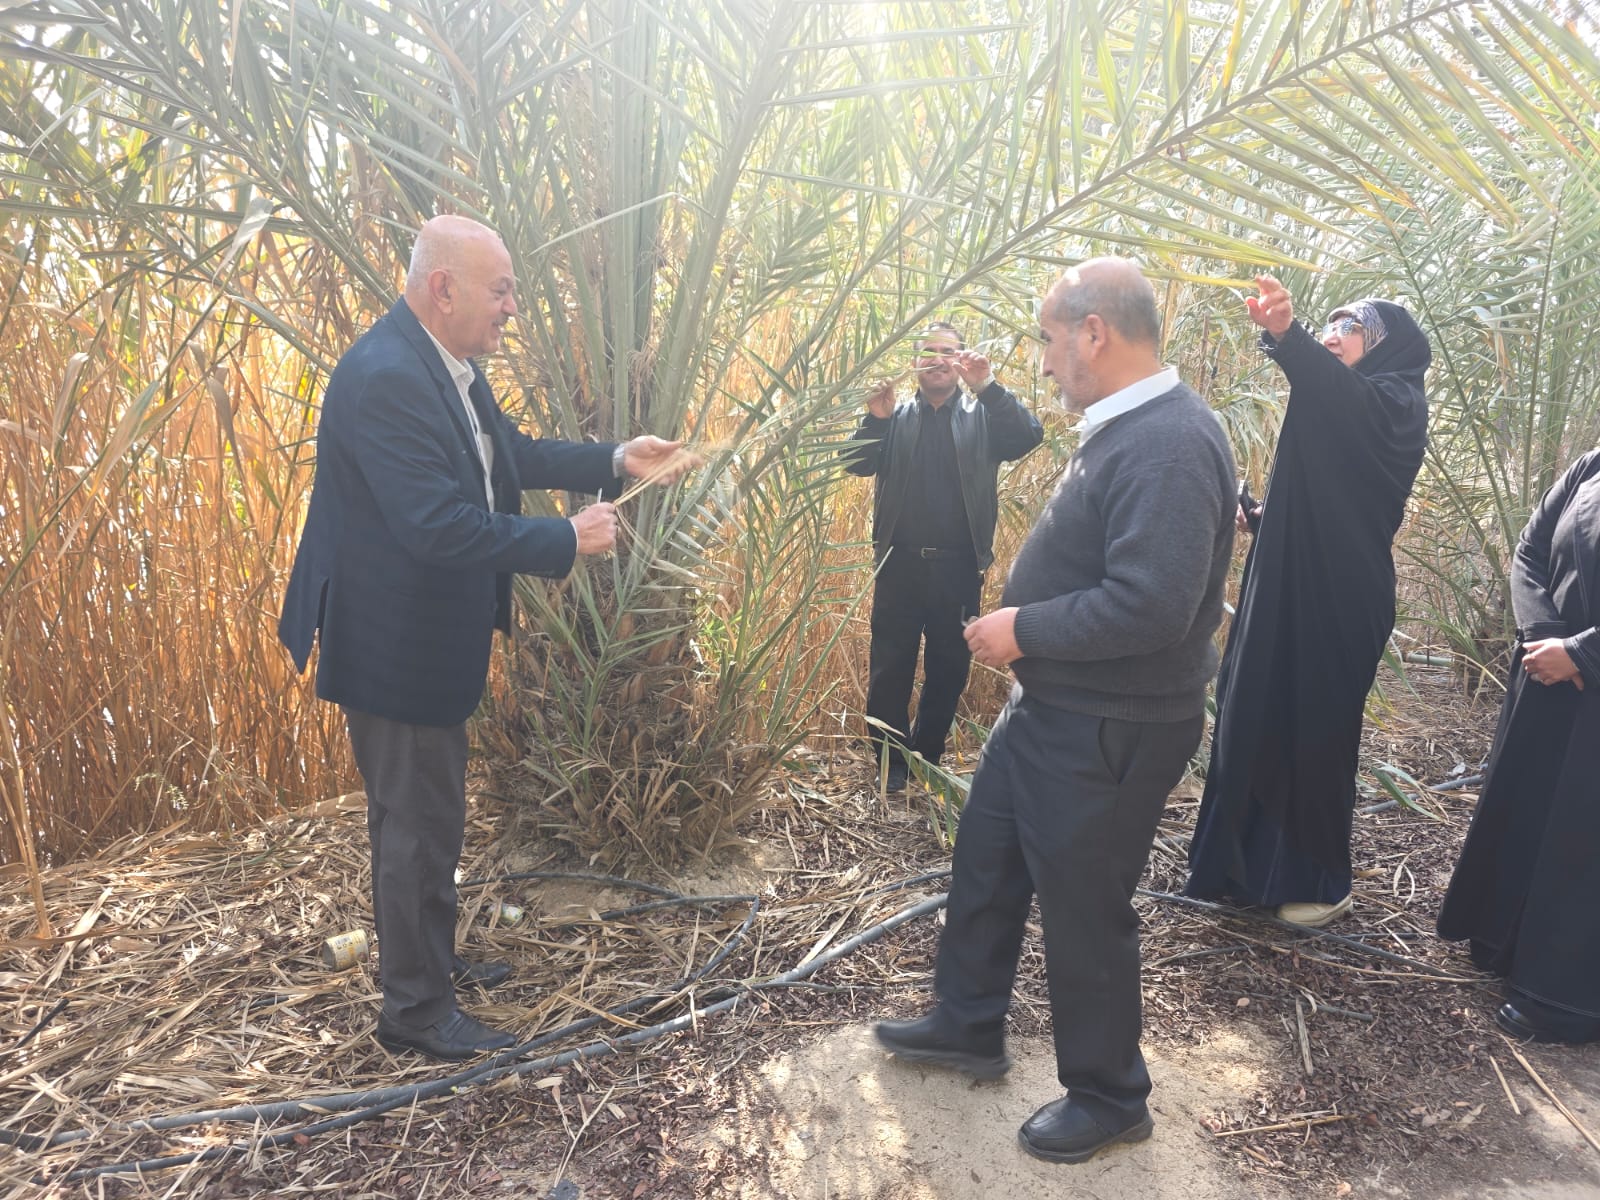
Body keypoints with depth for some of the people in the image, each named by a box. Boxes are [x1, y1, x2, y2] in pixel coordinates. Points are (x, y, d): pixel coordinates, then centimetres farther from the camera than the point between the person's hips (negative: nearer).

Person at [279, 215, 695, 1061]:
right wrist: (566, 541, -25)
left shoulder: (449, 365, 4)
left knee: (428, 815, 23)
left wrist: (615, 461, 3)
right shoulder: (385, 377, -26)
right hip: (395, 647, -10)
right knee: (418, 825, 5)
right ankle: (417, 1010, 24)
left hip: (433, 638, 10)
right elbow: (439, 524, -33)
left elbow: (512, 455, 13)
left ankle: (429, 961, 43)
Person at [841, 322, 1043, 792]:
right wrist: (875, 419, -23)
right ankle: (891, 761, 19)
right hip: (900, 563, 0)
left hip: (959, 566, 0)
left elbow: (1030, 437, -13)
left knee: (950, 667, 10)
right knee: (890, 666, 5)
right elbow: (857, 464, -5)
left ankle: (928, 757, 27)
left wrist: (989, 387, -25)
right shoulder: (896, 415, 8)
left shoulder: (983, 415, 5)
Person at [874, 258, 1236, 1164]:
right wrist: (1022, 622, 5)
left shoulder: (1170, 445, -24)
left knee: (1084, 911, 8)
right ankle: (967, 1027, 43)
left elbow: (1152, 605, -32)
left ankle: (1110, 1099, 34)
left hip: (1107, 733, -10)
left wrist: (1024, 630, -21)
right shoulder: (1125, 428, 8)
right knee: (986, 862, 21)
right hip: (1053, 709, 10)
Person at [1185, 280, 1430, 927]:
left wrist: (1286, 336, -53)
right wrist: (1258, 511, 5)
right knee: (1259, 720, 12)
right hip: (1287, 589, 9)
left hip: (1336, 598, -9)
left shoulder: (1396, 403, -10)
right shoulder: (1326, 409, 17)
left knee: (1317, 729, 0)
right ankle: (1260, 863, 28)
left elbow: (1342, 395, -35)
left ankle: (1322, 881, 17)